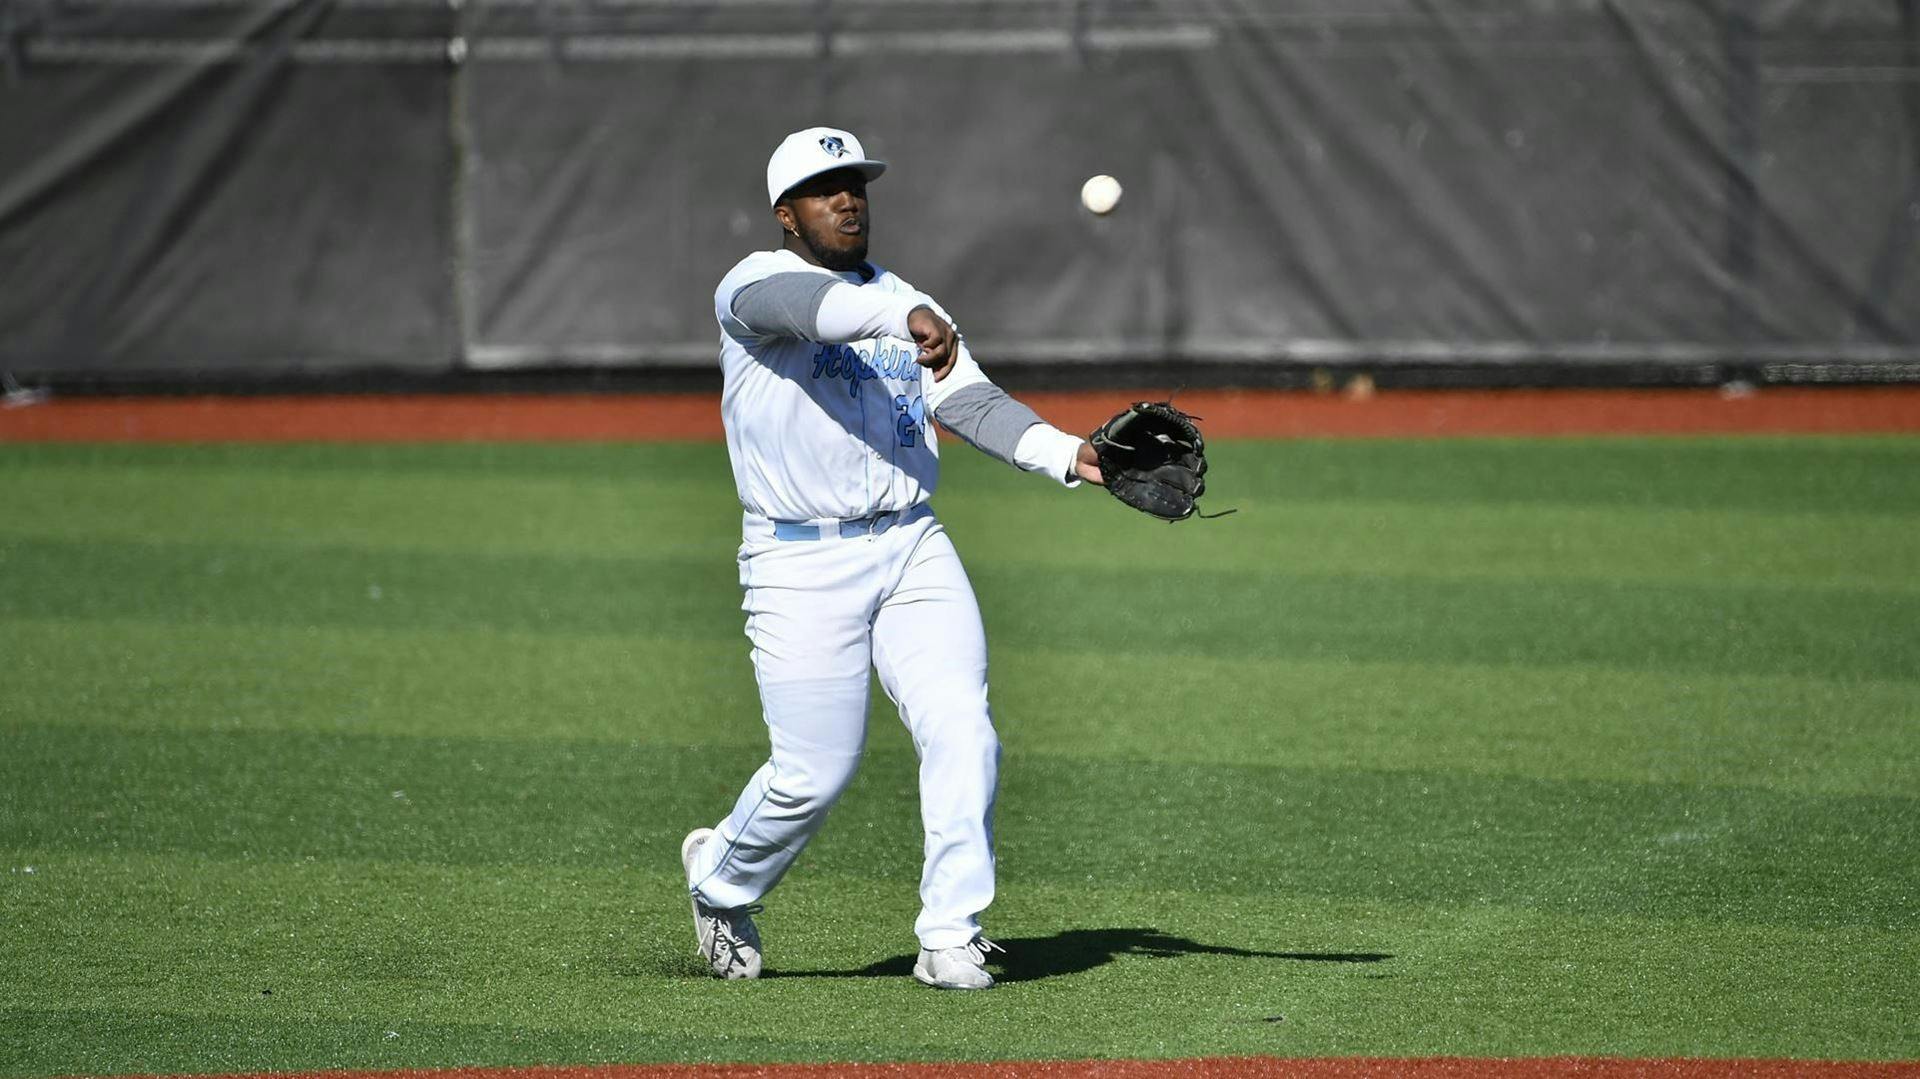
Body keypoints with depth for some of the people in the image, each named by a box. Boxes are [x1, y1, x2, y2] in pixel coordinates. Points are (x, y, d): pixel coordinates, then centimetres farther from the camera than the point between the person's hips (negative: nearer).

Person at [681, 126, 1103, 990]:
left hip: (911, 548, 5)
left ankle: (951, 936, -4)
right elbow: (806, 303, -28)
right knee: (814, 772, -4)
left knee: (962, 734, -11)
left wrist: (1068, 455, -14)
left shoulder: (907, 304, 16)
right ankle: (721, 878, 25)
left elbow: (972, 402, 4)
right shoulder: (753, 287, -3)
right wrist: (904, 320, -47)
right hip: (801, 563, -5)